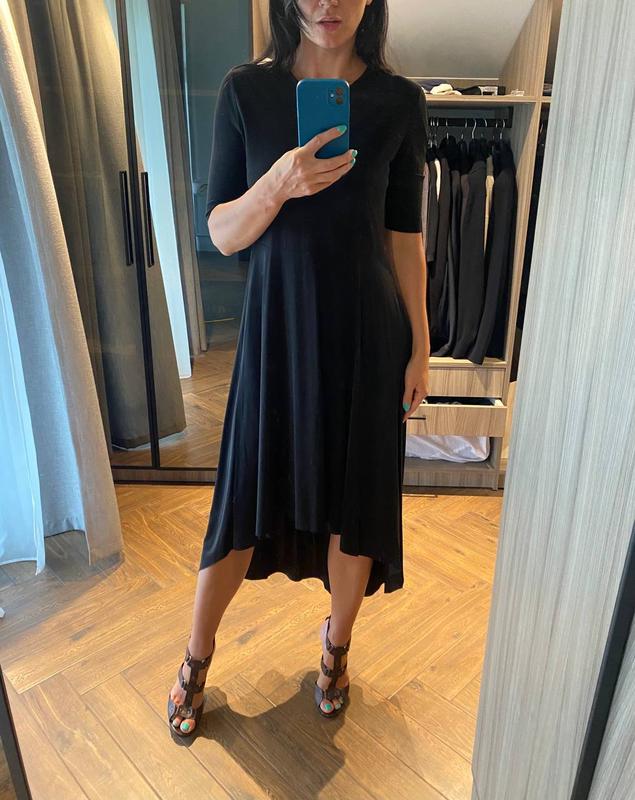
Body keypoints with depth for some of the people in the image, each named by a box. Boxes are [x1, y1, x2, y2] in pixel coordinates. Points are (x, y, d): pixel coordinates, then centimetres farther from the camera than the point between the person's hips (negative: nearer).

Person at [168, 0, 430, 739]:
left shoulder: (399, 101, 0)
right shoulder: (245, 91, -1)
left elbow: (404, 236, 3)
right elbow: (221, 234, -3)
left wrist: (419, 346, 2)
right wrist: (279, 182, -22)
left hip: (366, 329, 1)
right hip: (275, 325, 0)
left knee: (355, 498, 11)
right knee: (246, 497, 8)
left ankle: (337, 639, 40)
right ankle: (197, 659, 33)